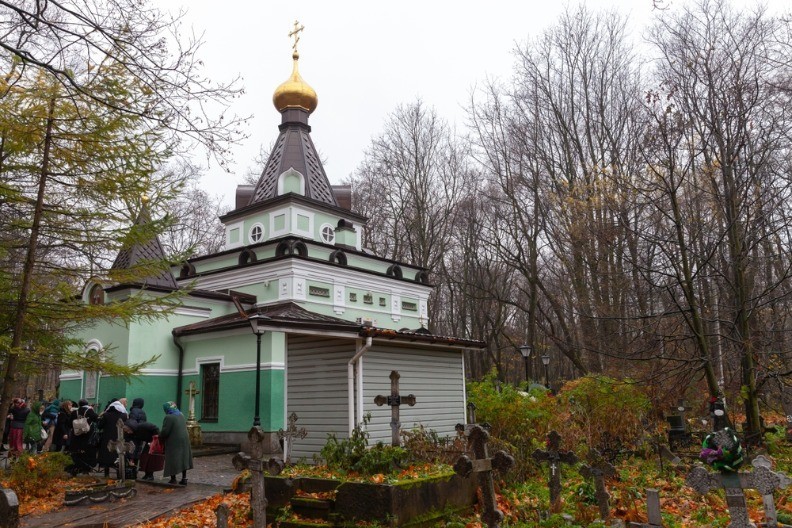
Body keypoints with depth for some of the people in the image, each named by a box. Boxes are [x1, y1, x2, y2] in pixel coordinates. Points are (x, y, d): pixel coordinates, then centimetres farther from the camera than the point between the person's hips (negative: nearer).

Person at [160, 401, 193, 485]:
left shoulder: (169, 417, -16)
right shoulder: (181, 415, 9)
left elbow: (165, 432, -17)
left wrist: (160, 437, 4)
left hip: (174, 443, -7)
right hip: (184, 440, 7)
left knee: (172, 461, 3)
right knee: (183, 459, 12)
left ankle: (173, 479, 9)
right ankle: (184, 479, 16)